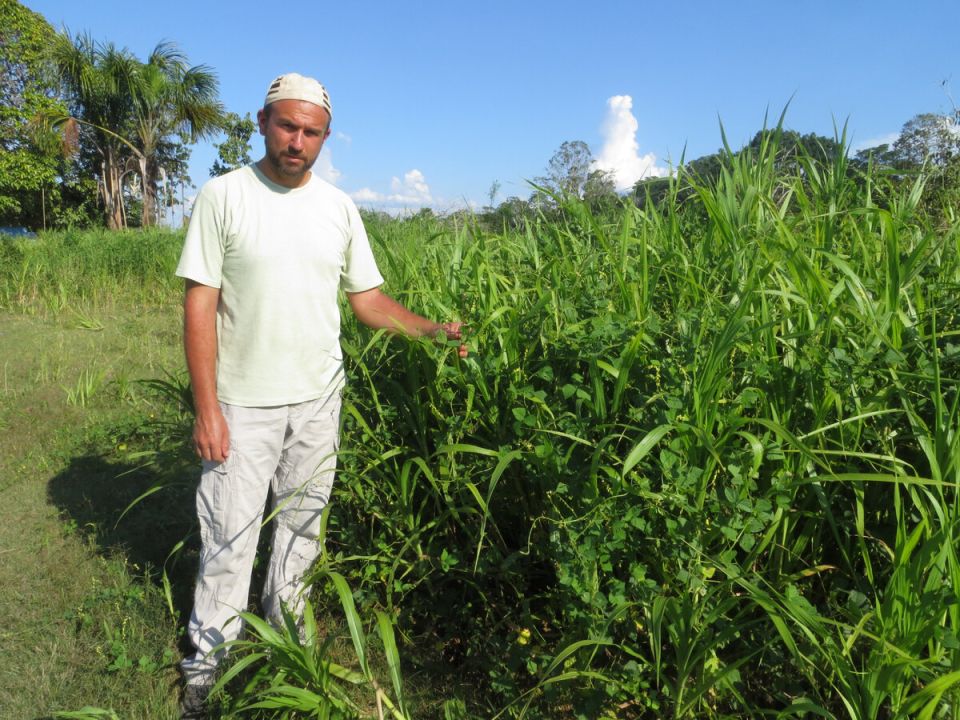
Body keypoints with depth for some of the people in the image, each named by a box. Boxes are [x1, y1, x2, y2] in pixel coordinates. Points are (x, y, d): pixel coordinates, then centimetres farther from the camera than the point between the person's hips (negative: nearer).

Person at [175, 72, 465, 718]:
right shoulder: (223, 196, -8)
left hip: (318, 399, 4)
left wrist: (432, 329, -9)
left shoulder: (339, 207, 3)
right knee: (229, 538, 4)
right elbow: (200, 305, -10)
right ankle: (206, 665, 23)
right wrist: (206, 407, -14)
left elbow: (369, 300, 7)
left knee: (302, 527, 16)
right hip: (243, 402, -3)